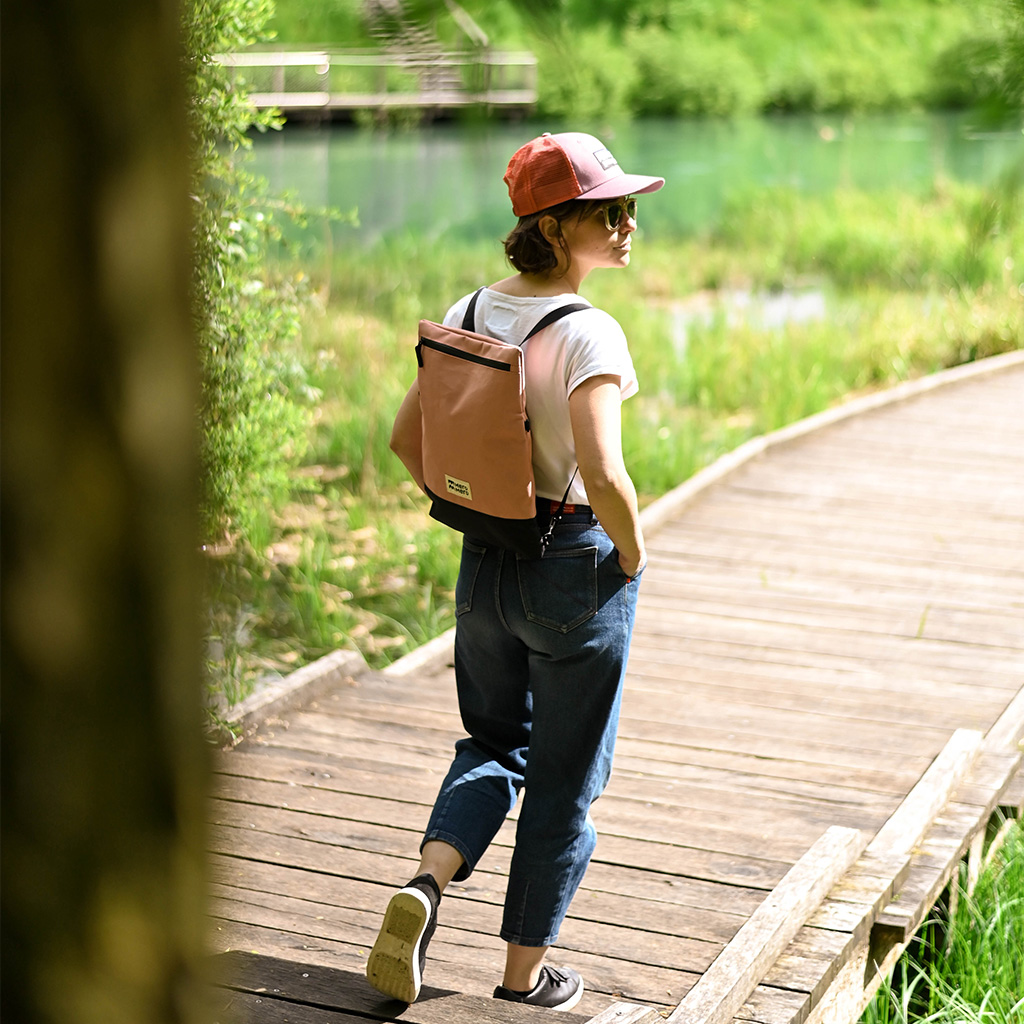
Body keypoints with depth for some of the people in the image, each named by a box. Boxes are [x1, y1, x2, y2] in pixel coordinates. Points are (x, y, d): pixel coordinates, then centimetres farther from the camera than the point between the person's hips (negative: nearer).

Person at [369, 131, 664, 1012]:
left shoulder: (469, 314, 0)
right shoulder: (587, 334, -21)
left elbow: (407, 436, 8)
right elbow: (603, 479, -29)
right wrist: (632, 556, -12)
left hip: (484, 566, 6)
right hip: (578, 571, -6)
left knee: (495, 741, 25)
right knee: (565, 776, 11)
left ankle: (426, 882, 2)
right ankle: (525, 974, 23)